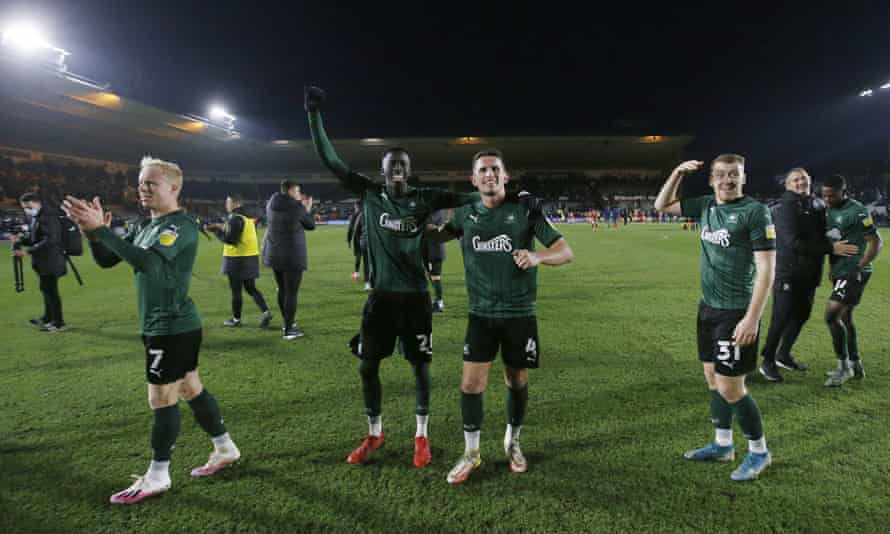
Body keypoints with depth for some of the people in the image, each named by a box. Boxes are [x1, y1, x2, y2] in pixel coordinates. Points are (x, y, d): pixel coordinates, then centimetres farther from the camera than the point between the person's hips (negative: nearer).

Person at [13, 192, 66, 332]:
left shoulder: (48, 217, -19)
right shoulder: (34, 217, 10)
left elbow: (49, 241, -25)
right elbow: (32, 235, 20)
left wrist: (28, 251, -25)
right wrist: (21, 240, 0)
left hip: (50, 260, -10)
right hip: (42, 260, 10)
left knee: (50, 290, -4)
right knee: (46, 288, 20)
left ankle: (58, 323, 5)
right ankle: (48, 317, 35)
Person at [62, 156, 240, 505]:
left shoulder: (182, 225, -17)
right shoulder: (145, 226, 12)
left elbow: (148, 262, -32)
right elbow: (106, 260, 10)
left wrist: (101, 229, -31)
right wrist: (91, 233, -9)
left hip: (173, 326, -9)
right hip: (160, 325, 9)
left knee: (162, 399, 0)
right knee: (191, 389, 16)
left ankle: (157, 477, 16)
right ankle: (225, 449, 29)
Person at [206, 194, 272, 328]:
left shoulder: (235, 218, -15)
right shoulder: (248, 216, 11)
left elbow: (229, 239, -19)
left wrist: (215, 230, -6)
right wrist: (223, 227, 14)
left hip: (237, 259, -8)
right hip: (251, 257, 8)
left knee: (236, 291, 4)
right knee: (251, 288, 14)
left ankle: (236, 319, 14)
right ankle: (266, 312, 1)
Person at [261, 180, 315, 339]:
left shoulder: (272, 204, 2)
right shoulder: (297, 208, -15)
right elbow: (311, 225, -1)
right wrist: (307, 208, 13)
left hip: (274, 253, 7)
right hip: (292, 255, -7)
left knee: (282, 290, 18)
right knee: (291, 292, 0)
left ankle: (287, 322, 31)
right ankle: (288, 330, 4)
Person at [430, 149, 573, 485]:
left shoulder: (525, 211, -6)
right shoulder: (465, 215, 2)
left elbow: (566, 252, -8)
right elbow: (435, 236, 20)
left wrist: (538, 257, -28)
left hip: (519, 314, -1)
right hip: (480, 314, 1)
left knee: (516, 382, 12)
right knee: (471, 384, -3)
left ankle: (513, 443, 38)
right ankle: (471, 454, 18)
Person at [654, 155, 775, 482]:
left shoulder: (754, 211, -14)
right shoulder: (706, 206, 6)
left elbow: (766, 269, -17)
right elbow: (662, 206, 19)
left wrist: (752, 319, -22)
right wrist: (678, 173, 5)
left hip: (735, 313, -7)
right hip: (708, 308, 7)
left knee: (730, 389, -2)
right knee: (713, 378, 15)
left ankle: (759, 452, 20)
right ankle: (723, 445, 32)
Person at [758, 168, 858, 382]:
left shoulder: (818, 205, 10)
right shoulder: (783, 208, -14)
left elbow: (823, 234, 24)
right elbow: (794, 243, -22)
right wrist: (831, 248, -21)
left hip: (810, 273, 8)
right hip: (788, 273, -8)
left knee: (801, 315, 15)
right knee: (781, 318, -5)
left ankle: (783, 355, 31)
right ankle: (767, 362, 7)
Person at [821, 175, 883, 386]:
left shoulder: (857, 212, -14)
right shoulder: (831, 212, 11)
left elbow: (876, 242, -13)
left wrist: (859, 268, -18)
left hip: (853, 273, -9)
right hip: (840, 272, 9)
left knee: (831, 315, -14)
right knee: (844, 318, 14)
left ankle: (844, 366, -1)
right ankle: (855, 365, 27)